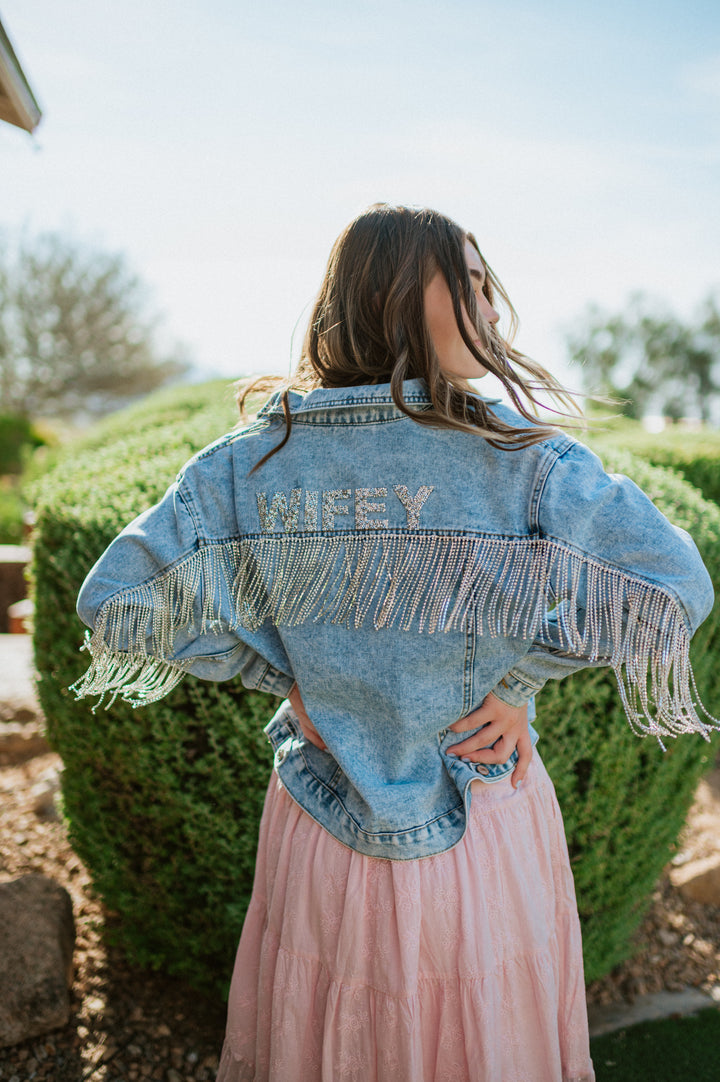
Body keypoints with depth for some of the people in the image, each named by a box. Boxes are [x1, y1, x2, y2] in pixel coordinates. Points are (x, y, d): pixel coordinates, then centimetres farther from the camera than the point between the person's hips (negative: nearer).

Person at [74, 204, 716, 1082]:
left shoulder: (254, 458, -9)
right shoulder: (515, 452, -18)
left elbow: (116, 593, -6)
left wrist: (281, 673, -2)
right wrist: (522, 681, -9)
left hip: (317, 823, 3)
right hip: (481, 825, -2)